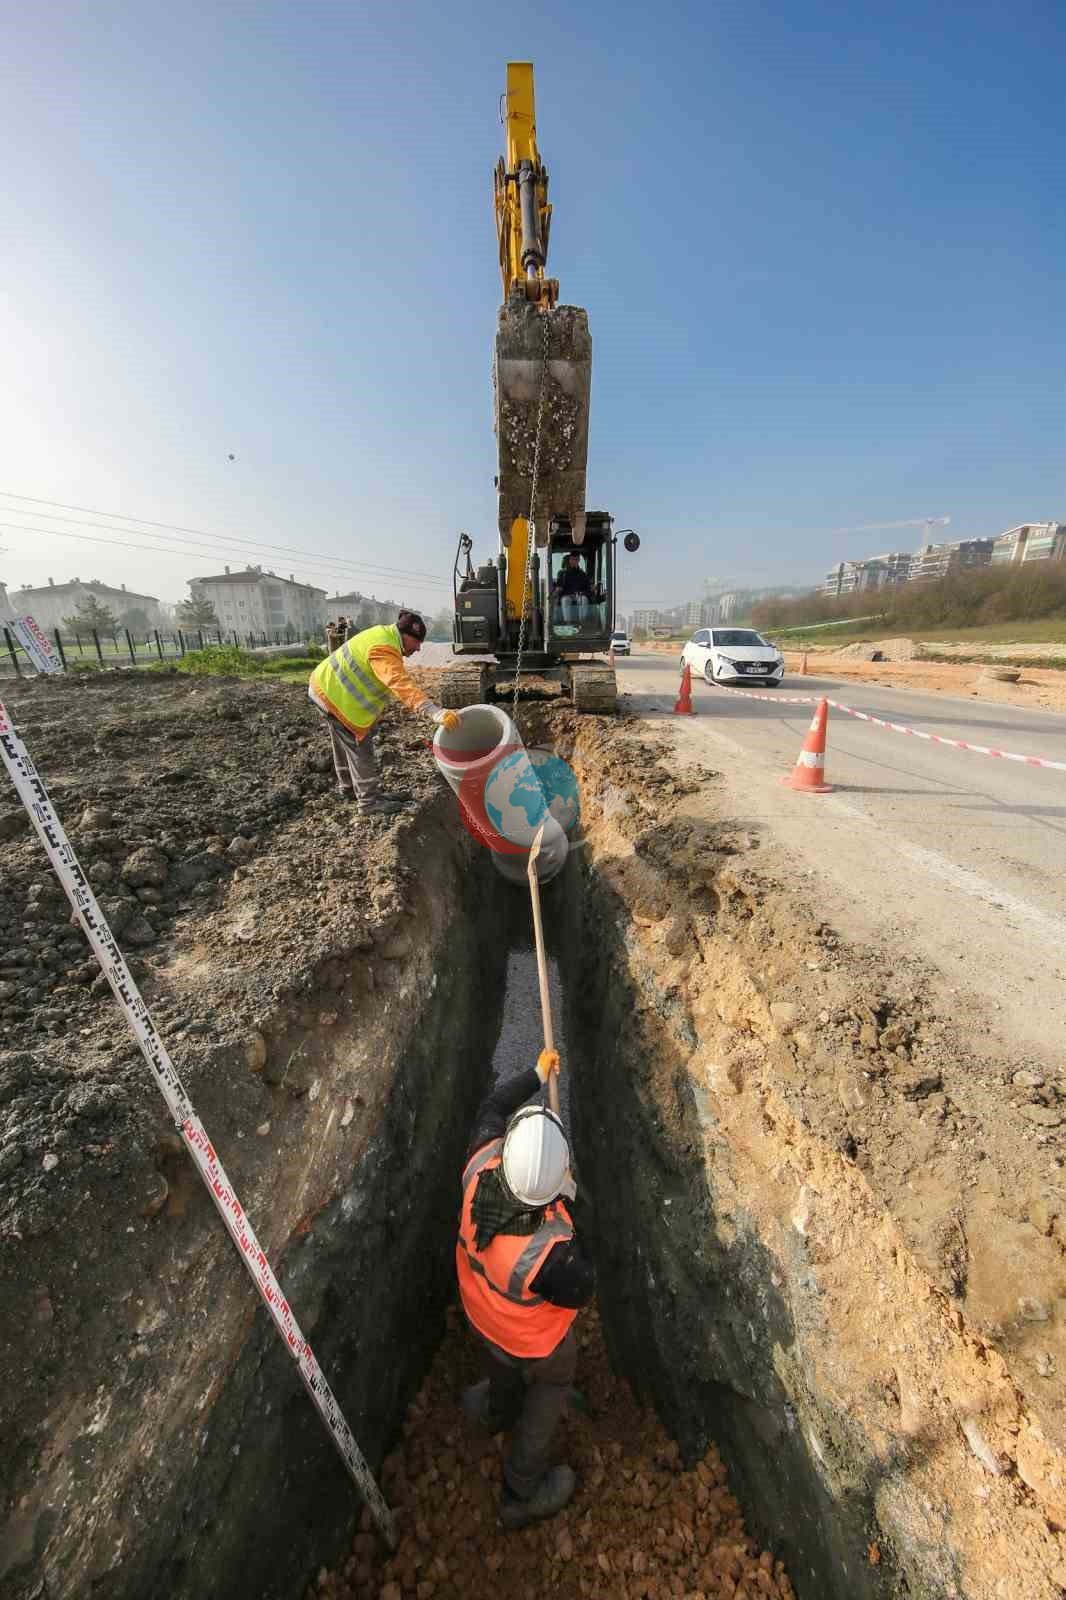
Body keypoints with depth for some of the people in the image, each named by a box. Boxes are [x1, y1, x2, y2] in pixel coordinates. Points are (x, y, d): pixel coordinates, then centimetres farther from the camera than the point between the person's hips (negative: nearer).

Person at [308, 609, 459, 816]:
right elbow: (402, 684, -43)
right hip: (334, 695, -10)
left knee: (346, 743, 22)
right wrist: (436, 713, -52)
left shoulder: (384, 634, 2)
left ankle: (348, 787, 39)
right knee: (359, 746, -6)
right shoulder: (383, 650, -30)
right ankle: (370, 801, -1)